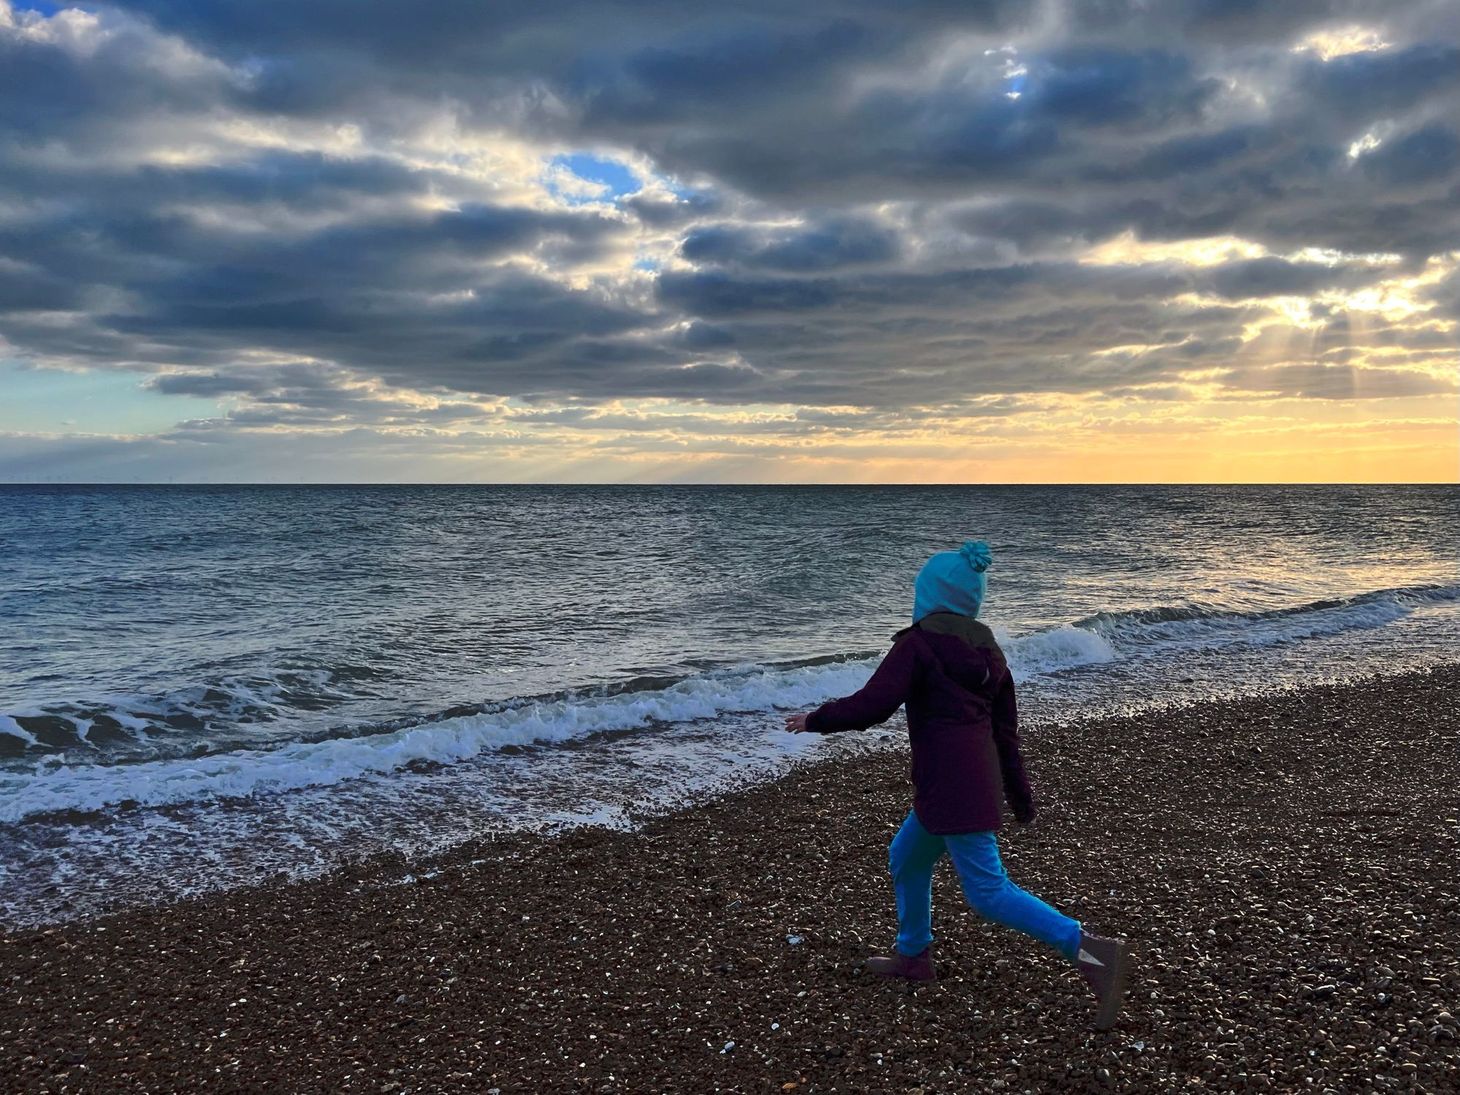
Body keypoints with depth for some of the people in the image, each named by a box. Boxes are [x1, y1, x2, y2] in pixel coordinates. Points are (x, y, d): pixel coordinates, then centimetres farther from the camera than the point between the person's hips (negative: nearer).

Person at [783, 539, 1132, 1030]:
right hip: (980, 780, 9)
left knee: (988, 891, -7)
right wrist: (1019, 794, 21)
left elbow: (872, 705, -19)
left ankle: (1091, 949, -14)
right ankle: (913, 955, 35)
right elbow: (1005, 726, 15)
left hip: (950, 785, -9)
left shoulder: (918, 644, -11)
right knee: (906, 859, 23)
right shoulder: (986, 647, 12)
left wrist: (816, 720, -4)